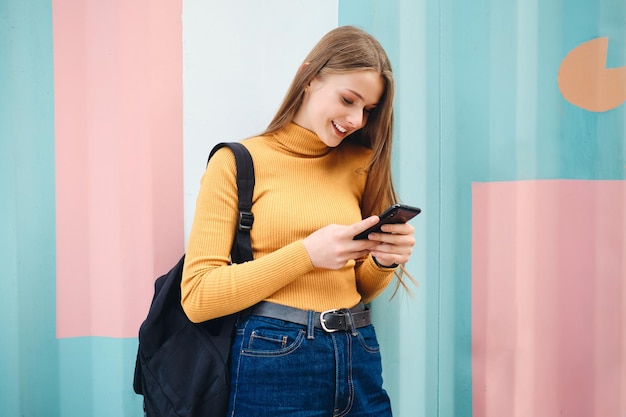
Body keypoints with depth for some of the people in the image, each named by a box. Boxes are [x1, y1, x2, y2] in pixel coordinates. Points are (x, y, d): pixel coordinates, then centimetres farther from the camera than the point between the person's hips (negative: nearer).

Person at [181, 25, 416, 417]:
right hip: (274, 364, -4)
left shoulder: (359, 165, 6)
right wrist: (307, 253, -20)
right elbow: (197, 297, -12)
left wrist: (383, 260, -9)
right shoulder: (237, 163, -7)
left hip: (358, 361, 5)